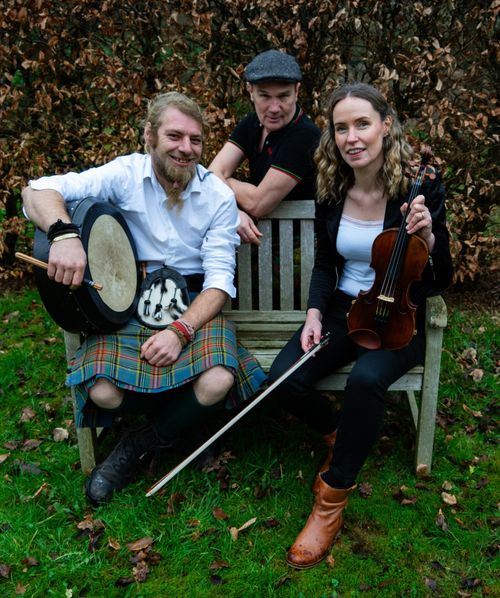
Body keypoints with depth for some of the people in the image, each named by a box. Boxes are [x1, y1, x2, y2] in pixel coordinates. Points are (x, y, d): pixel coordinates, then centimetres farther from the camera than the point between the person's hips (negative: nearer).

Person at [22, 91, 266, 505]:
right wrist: (64, 233, -36)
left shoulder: (219, 196, -3)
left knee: (217, 382, -30)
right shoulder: (126, 175, -6)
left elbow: (219, 280, -8)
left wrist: (181, 330, -25)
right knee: (103, 393, -27)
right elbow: (38, 190, -13)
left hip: (193, 304, 1)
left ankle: (139, 447, 1)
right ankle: (181, 416, 9)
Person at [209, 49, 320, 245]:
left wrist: (225, 181, -5)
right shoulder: (253, 123, 2)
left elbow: (257, 203, -22)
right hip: (259, 235, 6)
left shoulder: (303, 136, -21)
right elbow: (214, 172, -7)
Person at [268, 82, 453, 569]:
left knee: (365, 381, -36)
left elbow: (440, 282, -9)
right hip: (342, 310, 4)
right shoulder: (331, 190, -2)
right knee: (283, 379, -22)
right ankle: (342, 435, 12)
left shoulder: (420, 187, -13)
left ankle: (332, 499, -12)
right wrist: (314, 312, -6)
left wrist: (427, 238, -29)